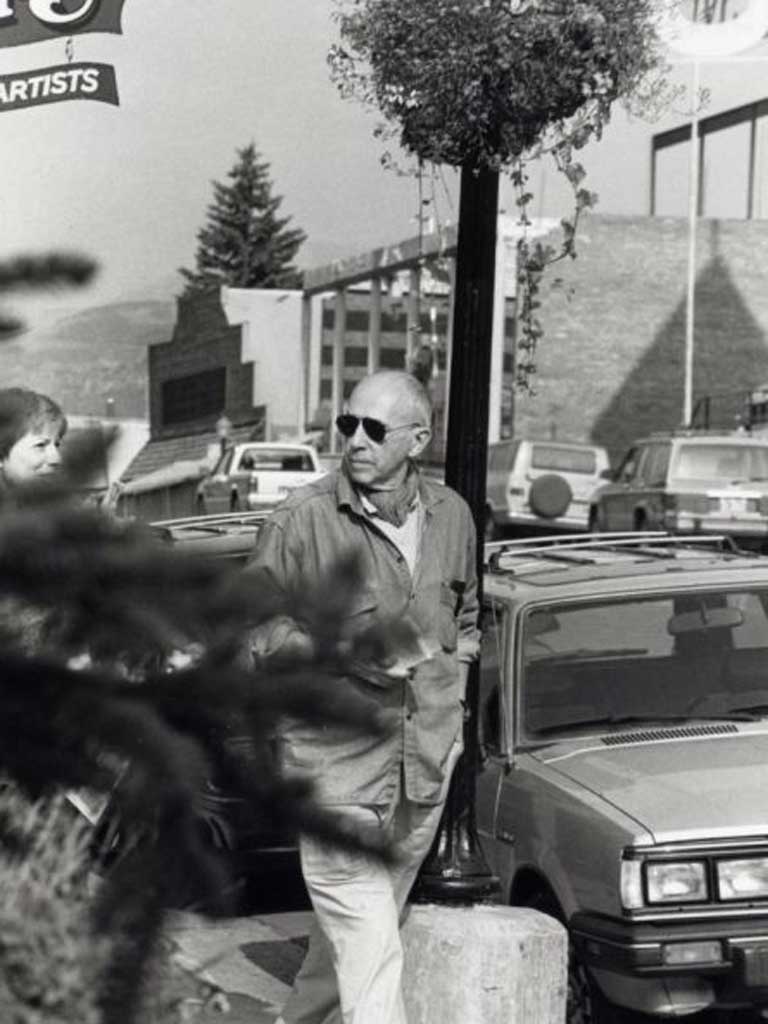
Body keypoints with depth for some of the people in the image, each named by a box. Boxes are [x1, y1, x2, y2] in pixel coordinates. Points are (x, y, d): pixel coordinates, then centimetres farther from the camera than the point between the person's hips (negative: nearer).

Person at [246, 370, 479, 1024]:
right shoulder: (302, 521, -10)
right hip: (335, 759, -5)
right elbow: (250, 625, -5)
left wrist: (452, 686, 10)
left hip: (428, 764, 5)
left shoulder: (451, 516, 6)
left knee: (351, 930, 19)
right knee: (370, 953, -11)